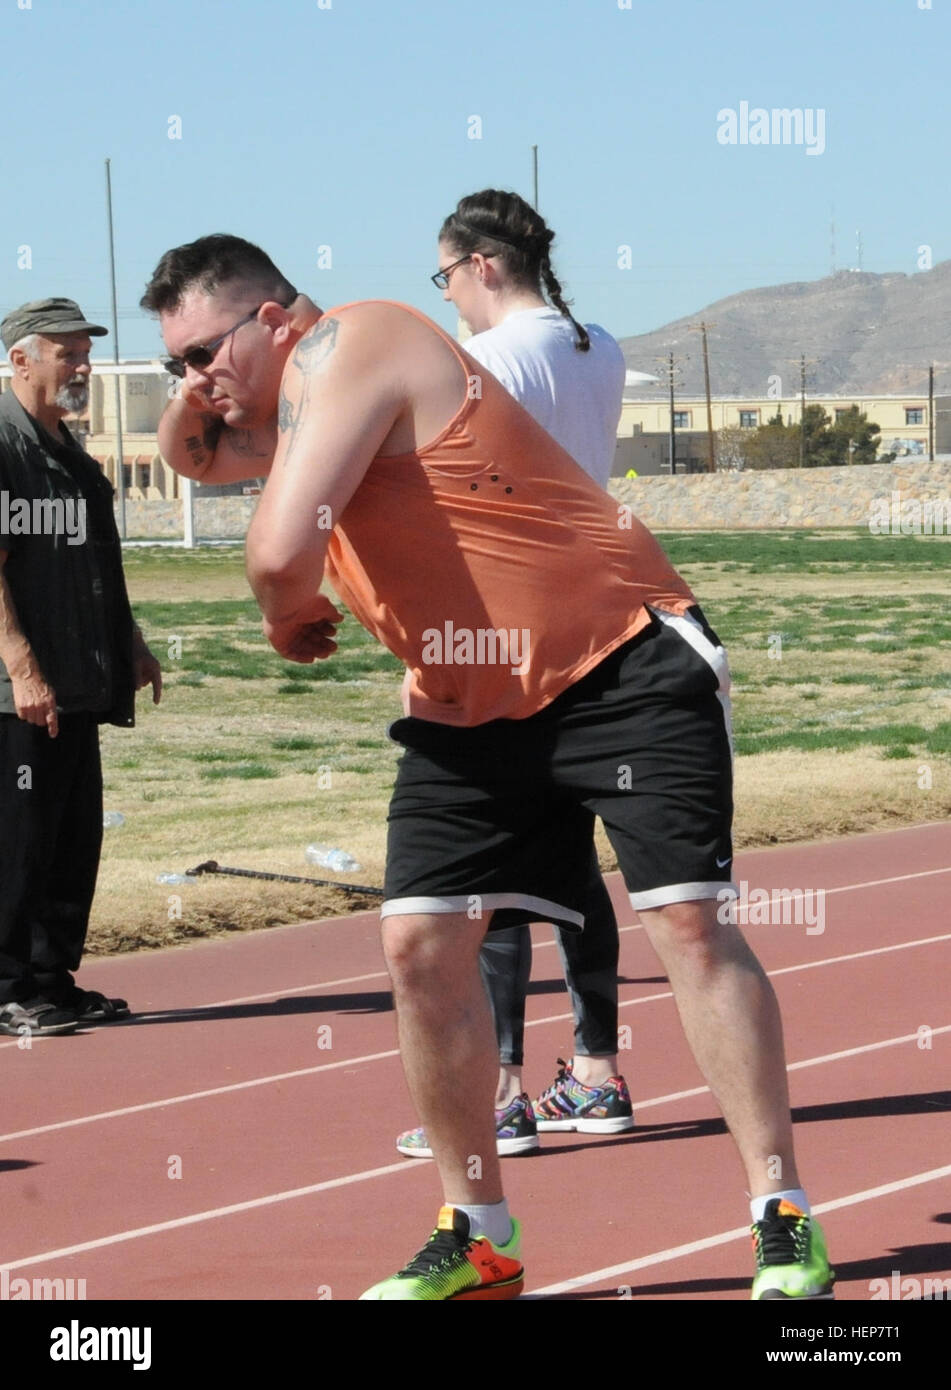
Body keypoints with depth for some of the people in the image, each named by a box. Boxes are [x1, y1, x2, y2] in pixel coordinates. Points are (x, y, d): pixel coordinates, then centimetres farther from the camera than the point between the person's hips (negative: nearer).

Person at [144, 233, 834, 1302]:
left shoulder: (345, 346, -17)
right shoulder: (288, 403, 12)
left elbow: (282, 552, -27)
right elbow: (192, 456, 31)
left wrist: (290, 620, -2)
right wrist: (191, 405, 6)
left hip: (622, 667, -9)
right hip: (469, 707, 9)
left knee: (688, 923, -11)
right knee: (420, 942, -1)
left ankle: (783, 1223, -7)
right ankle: (478, 1236, 8)